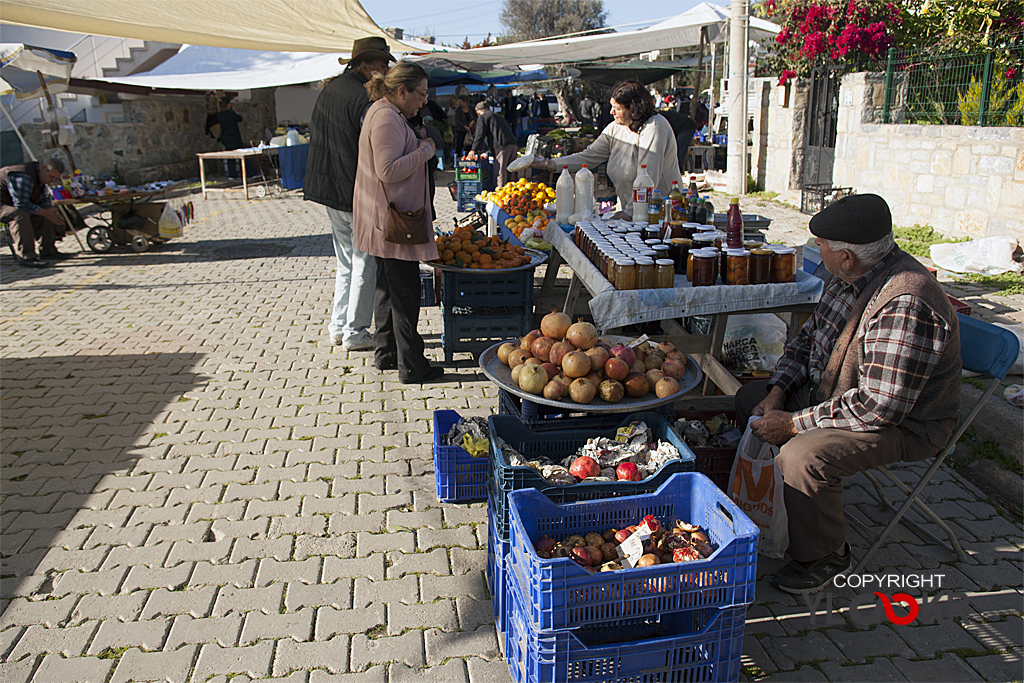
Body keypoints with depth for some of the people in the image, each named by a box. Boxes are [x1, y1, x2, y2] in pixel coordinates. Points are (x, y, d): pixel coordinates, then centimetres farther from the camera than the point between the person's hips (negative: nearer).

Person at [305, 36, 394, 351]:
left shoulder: (328, 91, 12)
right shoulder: (365, 98, -17)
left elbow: (317, 139, 19)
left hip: (329, 190, 9)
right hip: (357, 194, -9)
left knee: (346, 262, 19)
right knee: (366, 263, 2)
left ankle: (338, 327, 25)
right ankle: (355, 333, 9)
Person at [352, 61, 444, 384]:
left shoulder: (382, 113, 17)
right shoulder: (387, 120, -18)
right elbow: (388, 171, -25)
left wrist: (418, 147, 13)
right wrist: (424, 151, -16)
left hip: (384, 221, 11)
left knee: (387, 286, 18)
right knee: (404, 292, -6)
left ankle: (385, 353, 29)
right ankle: (411, 366, 2)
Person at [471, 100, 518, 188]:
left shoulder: (482, 117, 6)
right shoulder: (498, 117, 31)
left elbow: (480, 135, -1)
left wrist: (474, 150, 3)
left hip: (502, 147, -8)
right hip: (513, 145, 8)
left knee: (500, 173, -9)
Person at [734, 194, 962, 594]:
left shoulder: (905, 305, -33)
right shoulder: (853, 277, -3)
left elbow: (880, 406, -34)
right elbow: (809, 338, 10)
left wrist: (794, 423, -27)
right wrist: (778, 392, -4)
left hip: (904, 423, -9)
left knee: (802, 456, -32)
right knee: (750, 399, 8)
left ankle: (825, 557, -5)